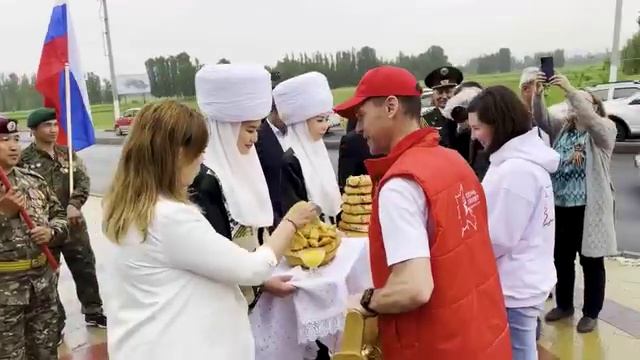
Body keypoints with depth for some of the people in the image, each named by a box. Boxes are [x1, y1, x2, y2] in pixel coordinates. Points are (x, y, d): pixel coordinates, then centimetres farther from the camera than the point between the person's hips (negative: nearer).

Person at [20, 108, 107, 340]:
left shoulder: (67, 153, 5)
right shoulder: (24, 160, -8)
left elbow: (83, 182, -3)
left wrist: (74, 205, -19)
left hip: (74, 224, 4)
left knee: (85, 269, 14)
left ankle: (93, 312, 32)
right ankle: (55, 323, 26)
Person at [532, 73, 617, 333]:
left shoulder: (605, 128, -4)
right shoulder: (562, 127, 10)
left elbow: (589, 120, -25)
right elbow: (541, 120, -6)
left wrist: (571, 90, -32)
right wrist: (538, 95, -22)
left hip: (590, 208, -5)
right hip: (560, 207, 5)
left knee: (591, 262, 9)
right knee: (562, 259, 16)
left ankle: (591, 313, 24)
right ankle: (564, 305, 33)